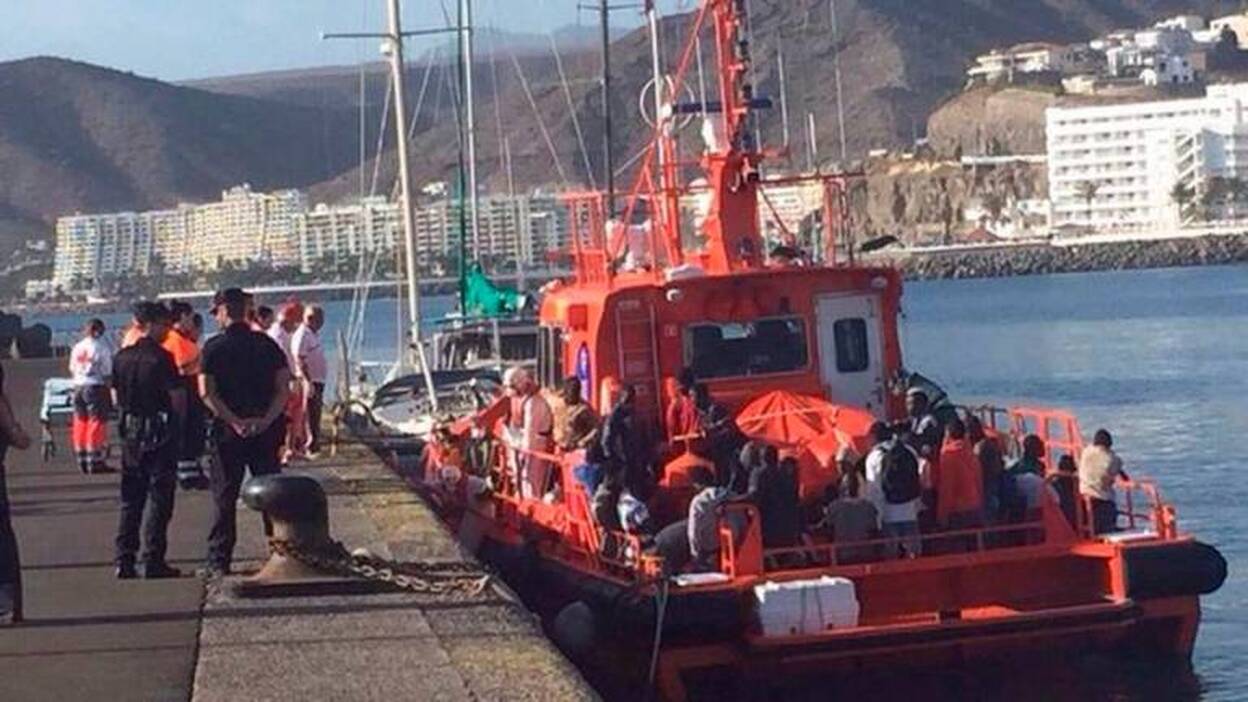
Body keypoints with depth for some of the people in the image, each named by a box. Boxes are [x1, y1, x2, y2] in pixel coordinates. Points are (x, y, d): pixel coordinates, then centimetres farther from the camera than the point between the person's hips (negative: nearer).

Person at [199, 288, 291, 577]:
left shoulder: (214, 347, -4)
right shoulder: (267, 345, 5)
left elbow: (206, 392, -13)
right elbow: (284, 387, -3)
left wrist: (236, 422, -14)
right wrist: (267, 420, -9)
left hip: (228, 431, -3)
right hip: (266, 432, 3)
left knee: (224, 498, 4)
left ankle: (219, 562, 3)